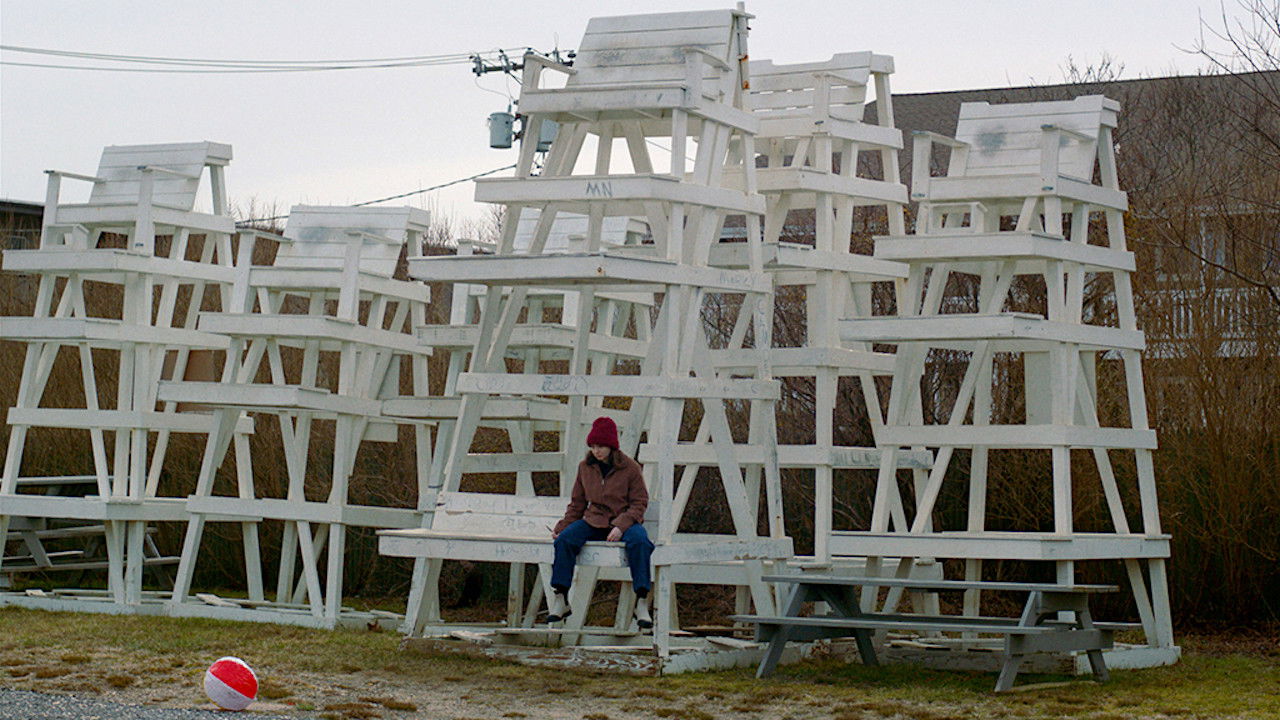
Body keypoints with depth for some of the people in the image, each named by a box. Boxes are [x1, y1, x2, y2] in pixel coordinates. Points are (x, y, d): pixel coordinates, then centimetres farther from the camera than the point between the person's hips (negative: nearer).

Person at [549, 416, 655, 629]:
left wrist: (621, 526, -21)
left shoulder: (630, 468, -3)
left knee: (639, 542, -37)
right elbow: (577, 504, 16)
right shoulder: (585, 467, 9)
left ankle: (642, 603, -34)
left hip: (624, 521, -3)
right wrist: (561, 526, 2)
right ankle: (561, 599, -23)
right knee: (564, 540, -26)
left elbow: (639, 503, -4)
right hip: (594, 521, 3)